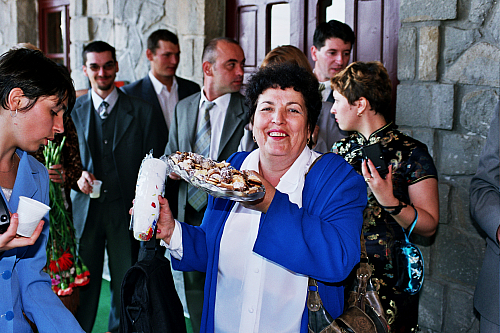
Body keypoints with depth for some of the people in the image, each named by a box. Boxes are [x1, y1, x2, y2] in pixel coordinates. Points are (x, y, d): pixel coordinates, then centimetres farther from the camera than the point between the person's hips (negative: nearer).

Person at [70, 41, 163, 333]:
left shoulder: (142, 111, 0)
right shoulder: (73, 111, 5)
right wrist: (77, 175, -10)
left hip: (126, 210, -1)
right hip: (85, 208, 1)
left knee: (126, 282, 10)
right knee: (85, 280, 8)